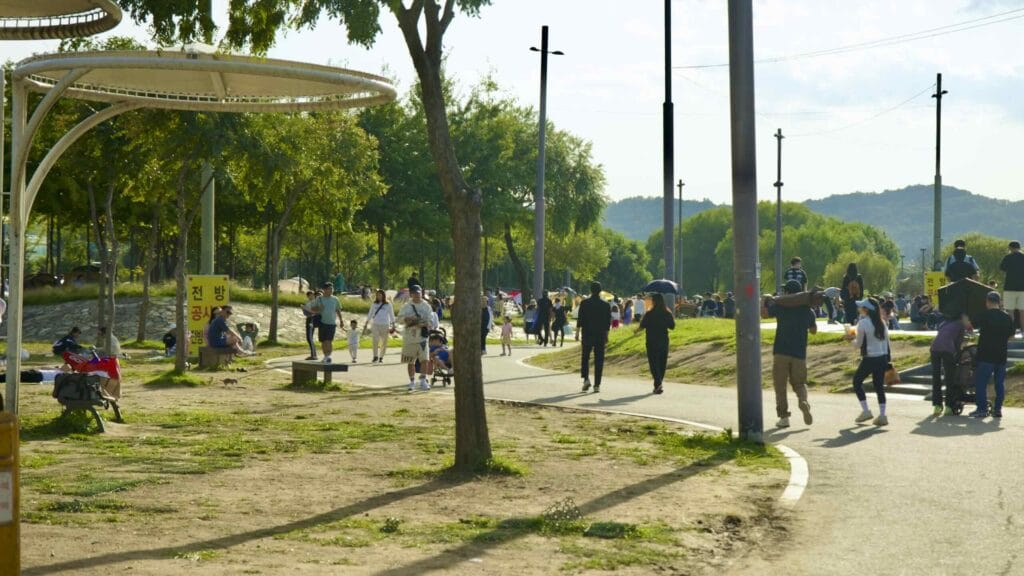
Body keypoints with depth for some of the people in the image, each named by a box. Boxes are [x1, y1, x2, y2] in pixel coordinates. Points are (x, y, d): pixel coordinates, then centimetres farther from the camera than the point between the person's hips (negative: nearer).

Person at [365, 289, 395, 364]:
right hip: (375, 324, 1)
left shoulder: (388, 305, 4)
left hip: (385, 325, -1)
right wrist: (366, 324, 14)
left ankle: (381, 358, 12)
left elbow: (391, 315, 7)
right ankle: (375, 356, -11)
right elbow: (370, 314, 17)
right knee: (375, 340, -14)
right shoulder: (374, 304, 10)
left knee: (384, 342, 1)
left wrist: (393, 325, 1)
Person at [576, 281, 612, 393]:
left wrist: (577, 332, 2)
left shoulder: (584, 303, -5)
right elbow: (608, 323, 2)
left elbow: (580, 319, -6)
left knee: (585, 358, 13)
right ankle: (597, 385, 1)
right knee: (599, 360, 3)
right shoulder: (606, 305, 0)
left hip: (587, 334, -1)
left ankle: (586, 378, -6)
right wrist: (606, 335, 11)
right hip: (600, 336, 1)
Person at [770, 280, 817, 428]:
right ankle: (803, 401, -18)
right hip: (799, 353, 3)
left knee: (780, 385, 5)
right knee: (799, 383, 14)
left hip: (781, 352, -3)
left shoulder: (781, 308, -7)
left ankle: (783, 417, 1)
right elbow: (814, 330, 19)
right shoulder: (808, 311, 4)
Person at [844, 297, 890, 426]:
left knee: (857, 381, 12)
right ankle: (882, 415, 4)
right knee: (879, 385, 10)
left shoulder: (863, 323, -13)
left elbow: (858, 344, -9)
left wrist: (852, 338, 12)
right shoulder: (881, 323, 7)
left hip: (869, 359, -6)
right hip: (882, 358, 6)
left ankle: (865, 411, 6)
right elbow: (886, 341, 11)